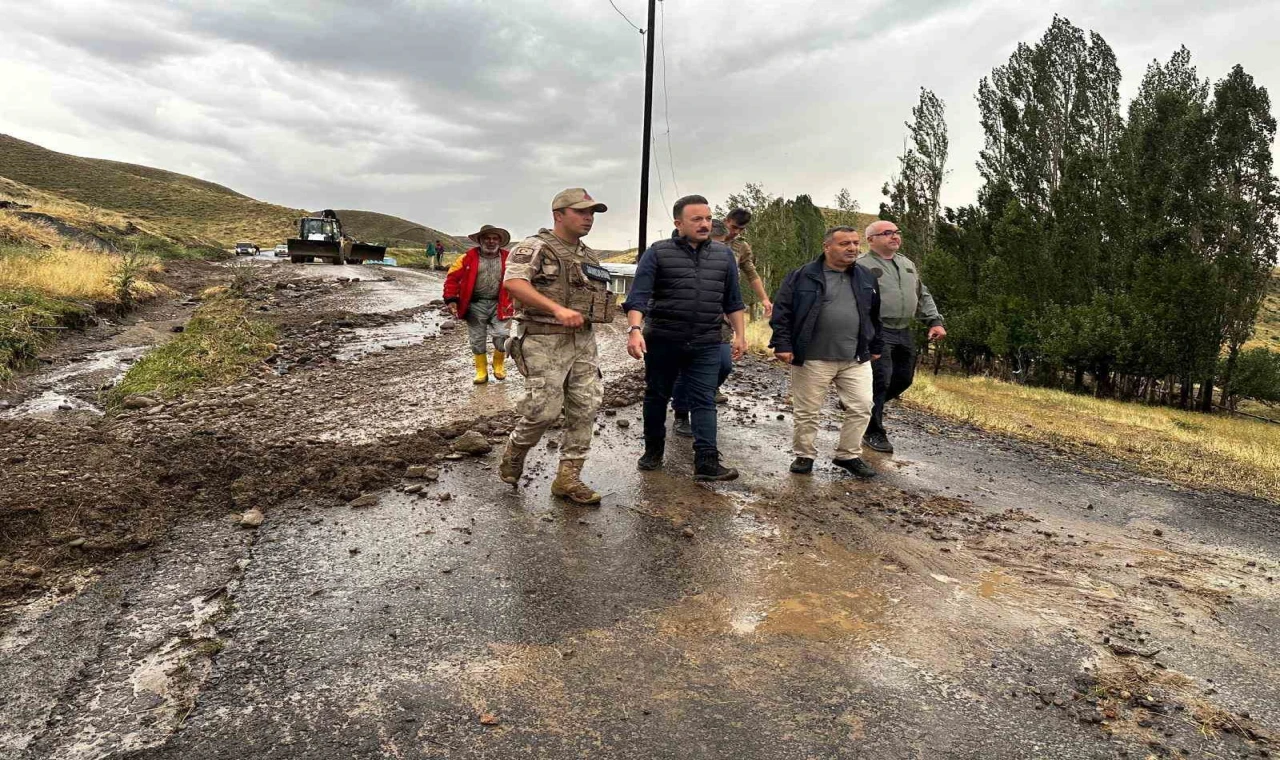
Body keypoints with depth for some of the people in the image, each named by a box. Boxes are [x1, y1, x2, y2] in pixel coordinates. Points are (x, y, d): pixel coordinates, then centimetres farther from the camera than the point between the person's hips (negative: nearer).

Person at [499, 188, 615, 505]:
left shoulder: (591, 258, 18)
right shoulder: (535, 247, -6)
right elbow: (513, 282, -21)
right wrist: (558, 309, -29)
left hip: (583, 342, 7)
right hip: (544, 341, -7)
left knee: (585, 410, 3)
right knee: (544, 409, -9)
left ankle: (568, 478, 12)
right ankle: (514, 453, 19)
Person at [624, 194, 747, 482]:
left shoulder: (724, 254, 8)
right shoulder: (658, 253, -4)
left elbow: (733, 300, 14)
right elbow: (638, 296, -12)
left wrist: (739, 335, 10)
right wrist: (635, 330, -26)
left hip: (706, 344, 2)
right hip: (662, 340, -1)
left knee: (704, 402, -3)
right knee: (656, 397, 12)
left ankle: (707, 463, -4)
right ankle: (653, 452, 28)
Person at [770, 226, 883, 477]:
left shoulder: (866, 278, 11)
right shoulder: (803, 276, -5)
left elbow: (874, 316, 21)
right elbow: (782, 311, -5)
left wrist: (875, 347, 21)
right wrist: (783, 344, -12)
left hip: (856, 360, 4)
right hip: (813, 360, -4)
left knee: (861, 408, 4)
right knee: (807, 412, 5)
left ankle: (848, 455, 20)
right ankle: (804, 455, 22)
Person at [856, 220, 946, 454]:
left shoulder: (908, 264, 19)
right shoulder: (862, 266, -5)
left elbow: (923, 296, 24)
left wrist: (935, 321, 13)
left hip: (904, 333, 8)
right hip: (877, 332, -8)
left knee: (903, 379, 12)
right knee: (880, 380, -10)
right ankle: (873, 432, 4)